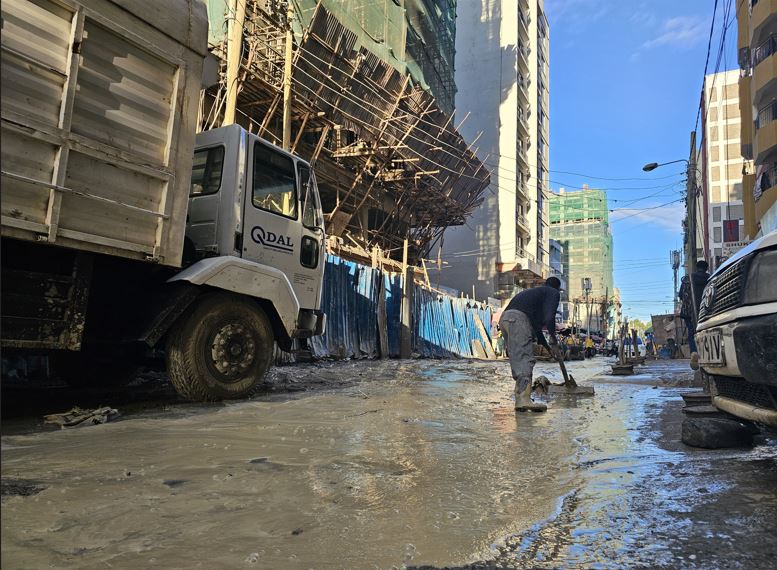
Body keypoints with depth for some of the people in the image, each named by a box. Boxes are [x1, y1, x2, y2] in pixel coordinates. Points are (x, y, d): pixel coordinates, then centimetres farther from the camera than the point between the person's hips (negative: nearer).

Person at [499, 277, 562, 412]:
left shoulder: (536, 292, 39)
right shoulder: (553, 293, 14)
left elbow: (536, 325, 43)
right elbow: (549, 318, -5)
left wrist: (548, 347, 47)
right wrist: (554, 341, 4)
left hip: (504, 318, 9)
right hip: (518, 318, -9)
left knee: (518, 360, 13)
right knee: (525, 359, -15)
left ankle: (521, 399, 15)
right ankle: (524, 399, -26)